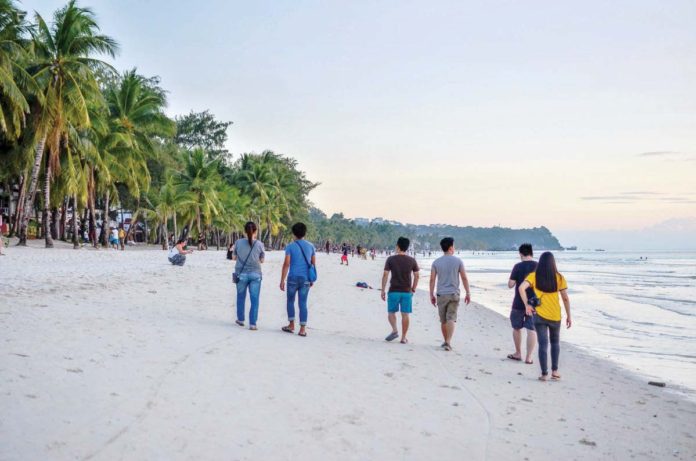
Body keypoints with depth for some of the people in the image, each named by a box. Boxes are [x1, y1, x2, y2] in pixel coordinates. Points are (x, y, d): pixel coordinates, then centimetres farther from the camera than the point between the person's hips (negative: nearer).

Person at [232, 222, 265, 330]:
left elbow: (234, 257, 5)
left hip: (241, 274, 1)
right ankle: (252, 323, 0)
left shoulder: (239, 242, -5)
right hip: (255, 274, -1)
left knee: (241, 297, 18)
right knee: (254, 299, 3)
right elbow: (261, 260, 3)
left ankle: (240, 319, 31)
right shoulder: (259, 244, -6)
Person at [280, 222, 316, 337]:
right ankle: (302, 329, 3)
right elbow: (314, 264, 8)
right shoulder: (310, 246, 5)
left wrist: (282, 280, -5)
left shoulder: (290, 246, -5)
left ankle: (291, 326, 18)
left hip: (293, 278, -2)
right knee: (303, 303, 4)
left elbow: (286, 264, -9)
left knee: (290, 301, 15)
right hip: (305, 279, 2)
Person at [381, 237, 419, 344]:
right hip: (407, 291, 2)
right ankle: (403, 337, 8)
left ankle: (394, 330, -8)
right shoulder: (412, 260, 2)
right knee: (405, 314, 5)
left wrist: (383, 290, 1)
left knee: (391, 312, 13)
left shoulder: (391, 259, -4)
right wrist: (413, 289, 16)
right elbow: (416, 276, 5)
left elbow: (385, 275, -5)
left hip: (394, 291, -2)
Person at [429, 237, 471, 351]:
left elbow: (432, 279, -1)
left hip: (441, 295, 2)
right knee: (451, 319, -3)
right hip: (454, 294, -2)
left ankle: (446, 342, 25)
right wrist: (468, 293, 4)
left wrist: (431, 295, 6)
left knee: (443, 320, 12)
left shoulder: (436, 262, 0)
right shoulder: (458, 261, -3)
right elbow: (464, 278, -4)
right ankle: (448, 342, -16)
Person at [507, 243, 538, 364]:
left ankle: (518, 354, 25)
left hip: (519, 303, -2)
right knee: (531, 330, 3)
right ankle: (528, 357, 3)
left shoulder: (518, 266, -11)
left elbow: (510, 284, -9)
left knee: (517, 328, 15)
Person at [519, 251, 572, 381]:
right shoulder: (559, 277, -3)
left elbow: (521, 288, -18)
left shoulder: (534, 276, -4)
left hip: (539, 315, -1)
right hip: (555, 316, 1)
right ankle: (554, 371, 18)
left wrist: (527, 304, -10)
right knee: (555, 342, 21)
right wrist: (568, 316, 7)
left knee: (543, 344, 5)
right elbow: (565, 298, -1)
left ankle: (544, 374, 6)